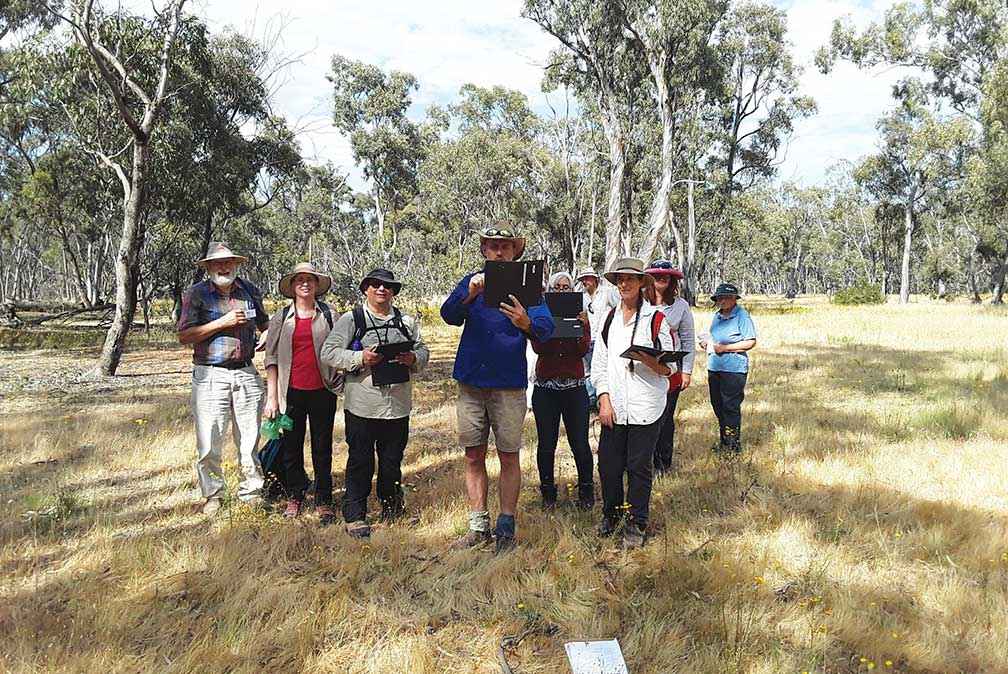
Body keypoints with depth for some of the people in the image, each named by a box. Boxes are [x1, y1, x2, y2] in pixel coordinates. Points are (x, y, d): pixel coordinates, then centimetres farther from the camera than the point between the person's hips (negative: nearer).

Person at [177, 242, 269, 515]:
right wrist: (222, 323, -14)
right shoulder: (196, 293, -1)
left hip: (246, 373, 3)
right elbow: (184, 336, -7)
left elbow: (265, 325, 25)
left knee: (250, 438, 9)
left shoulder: (250, 290, 10)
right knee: (209, 441, -1)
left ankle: (251, 491, 21)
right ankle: (212, 494, 15)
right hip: (211, 376, -3)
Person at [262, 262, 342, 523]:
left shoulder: (328, 315, 5)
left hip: (322, 391, -1)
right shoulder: (281, 318, 6)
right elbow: (271, 359, 4)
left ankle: (323, 501, 15)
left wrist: (341, 382, -10)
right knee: (291, 447, 8)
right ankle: (294, 498, 24)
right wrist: (271, 397, -2)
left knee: (323, 448, 5)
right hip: (292, 392, 1)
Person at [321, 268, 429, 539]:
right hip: (362, 405, -4)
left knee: (392, 460, 14)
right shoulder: (351, 319, 1)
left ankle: (391, 505, 34)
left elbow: (423, 351, 15)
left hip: (398, 405, 4)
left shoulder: (406, 322, 13)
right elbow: (329, 352, -5)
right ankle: (354, 516, 11)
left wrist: (413, 359, -8)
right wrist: (360, 358, -19)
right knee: (360, 462, 1)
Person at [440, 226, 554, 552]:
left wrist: (526, 323, -37)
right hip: (471, 381, 2)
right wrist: (469, 295, -29)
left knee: (509, 457, 4)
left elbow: (546, 327, -14)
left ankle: (506, 527, 15)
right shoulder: (471, 282, 8)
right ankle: (478, 526, 18)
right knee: (474, 457, 7)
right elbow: (449, 315, -9)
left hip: (509, 384, -2)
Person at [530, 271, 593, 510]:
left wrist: (582, 327, -20)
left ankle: (586, 492, 17)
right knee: (546, 444, 3)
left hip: (574, 385, 0)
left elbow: (583, 350, -6)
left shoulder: (580, 315, 7)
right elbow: (538, 348, -10)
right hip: (545, 386, 0)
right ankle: (548, 492, 19)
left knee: (579, 443, 0)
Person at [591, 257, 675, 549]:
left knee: (639, 467, 3)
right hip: (614, 406, 3)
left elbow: (668, 369, -2)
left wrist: (646, 359, -22)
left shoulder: (656, 319, -1)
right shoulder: (609, 319, 11)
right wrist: (604, 401, 0)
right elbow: (599, 364, 9)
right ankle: (610, 514, 28)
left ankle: (636, 523, 17)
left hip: (646, 407, -3)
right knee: (608, 464, 6)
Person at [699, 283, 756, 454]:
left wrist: (724, 348, -17)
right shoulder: (716, 316, 14)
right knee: (717, 405, 14)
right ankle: (724, 441, 27)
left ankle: (734, 445, 5)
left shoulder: (742, 316, -9)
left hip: (734, 369, -8)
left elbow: (750, 342, -13)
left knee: (731, 407, -5)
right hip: (714, 367, 8)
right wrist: (707, 342, 5)